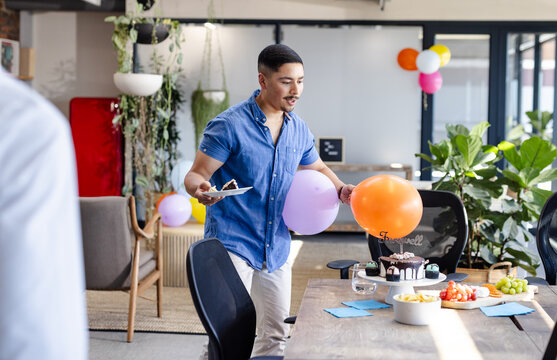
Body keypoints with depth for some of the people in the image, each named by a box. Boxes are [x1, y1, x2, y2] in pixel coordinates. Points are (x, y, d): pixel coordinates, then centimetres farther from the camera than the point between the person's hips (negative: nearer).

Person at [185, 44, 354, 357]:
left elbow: (318, 169, 23)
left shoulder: (299, 129, 7)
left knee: (276, 335, 13)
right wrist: (200, 189, -35)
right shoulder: (229, 125, -12)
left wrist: (341, 189, 3)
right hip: (232, 244, -6)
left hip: (277, 248, 6)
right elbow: (196, 175, -11)